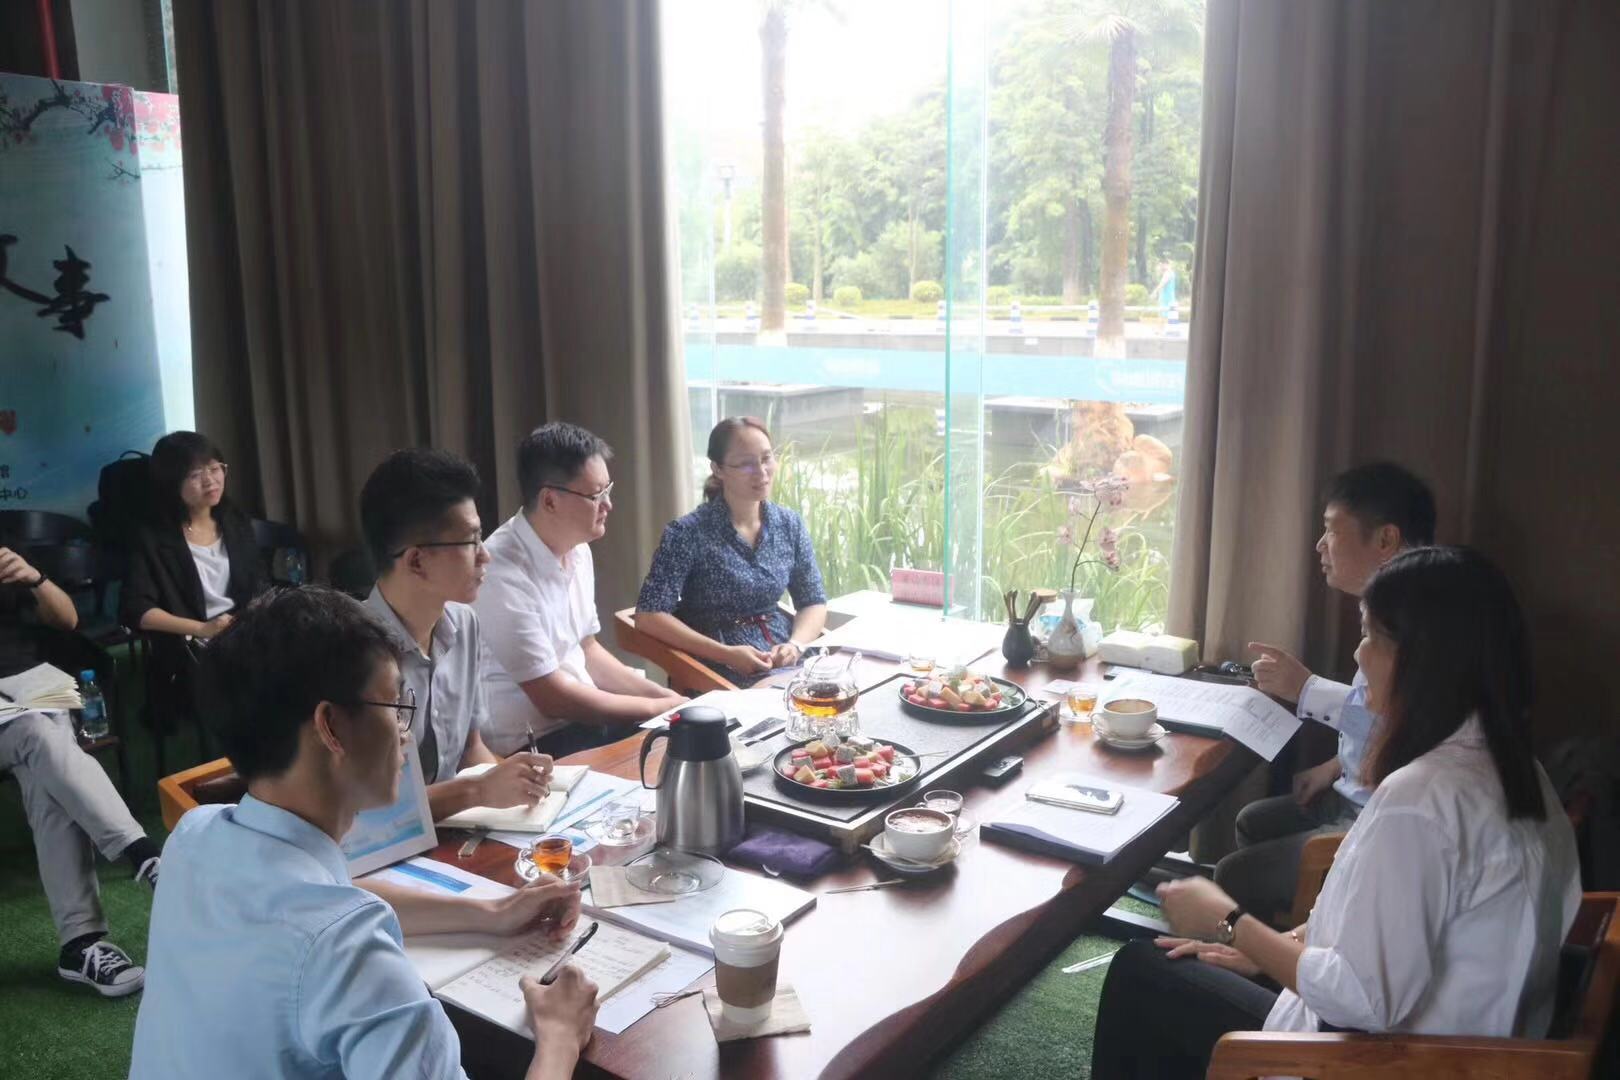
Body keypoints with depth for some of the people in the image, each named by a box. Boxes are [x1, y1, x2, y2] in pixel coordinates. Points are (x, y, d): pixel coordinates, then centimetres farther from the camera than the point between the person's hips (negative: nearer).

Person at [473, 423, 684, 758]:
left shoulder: (576, 550, 3)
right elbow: (552, 699, -20)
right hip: (533, 743, -8)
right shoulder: (504, 574, -24)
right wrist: (659, 708, -12)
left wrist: (668, 697, 1)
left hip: (581, 714, 8)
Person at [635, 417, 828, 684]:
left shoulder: (790, 525, 6)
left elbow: (814, 602, 11)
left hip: (787, 664, 5)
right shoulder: (688, 533, -10)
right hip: (722, 673, -5)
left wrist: (795, 645, -10)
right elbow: (649, 616, -11)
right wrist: (725, 654, -19)